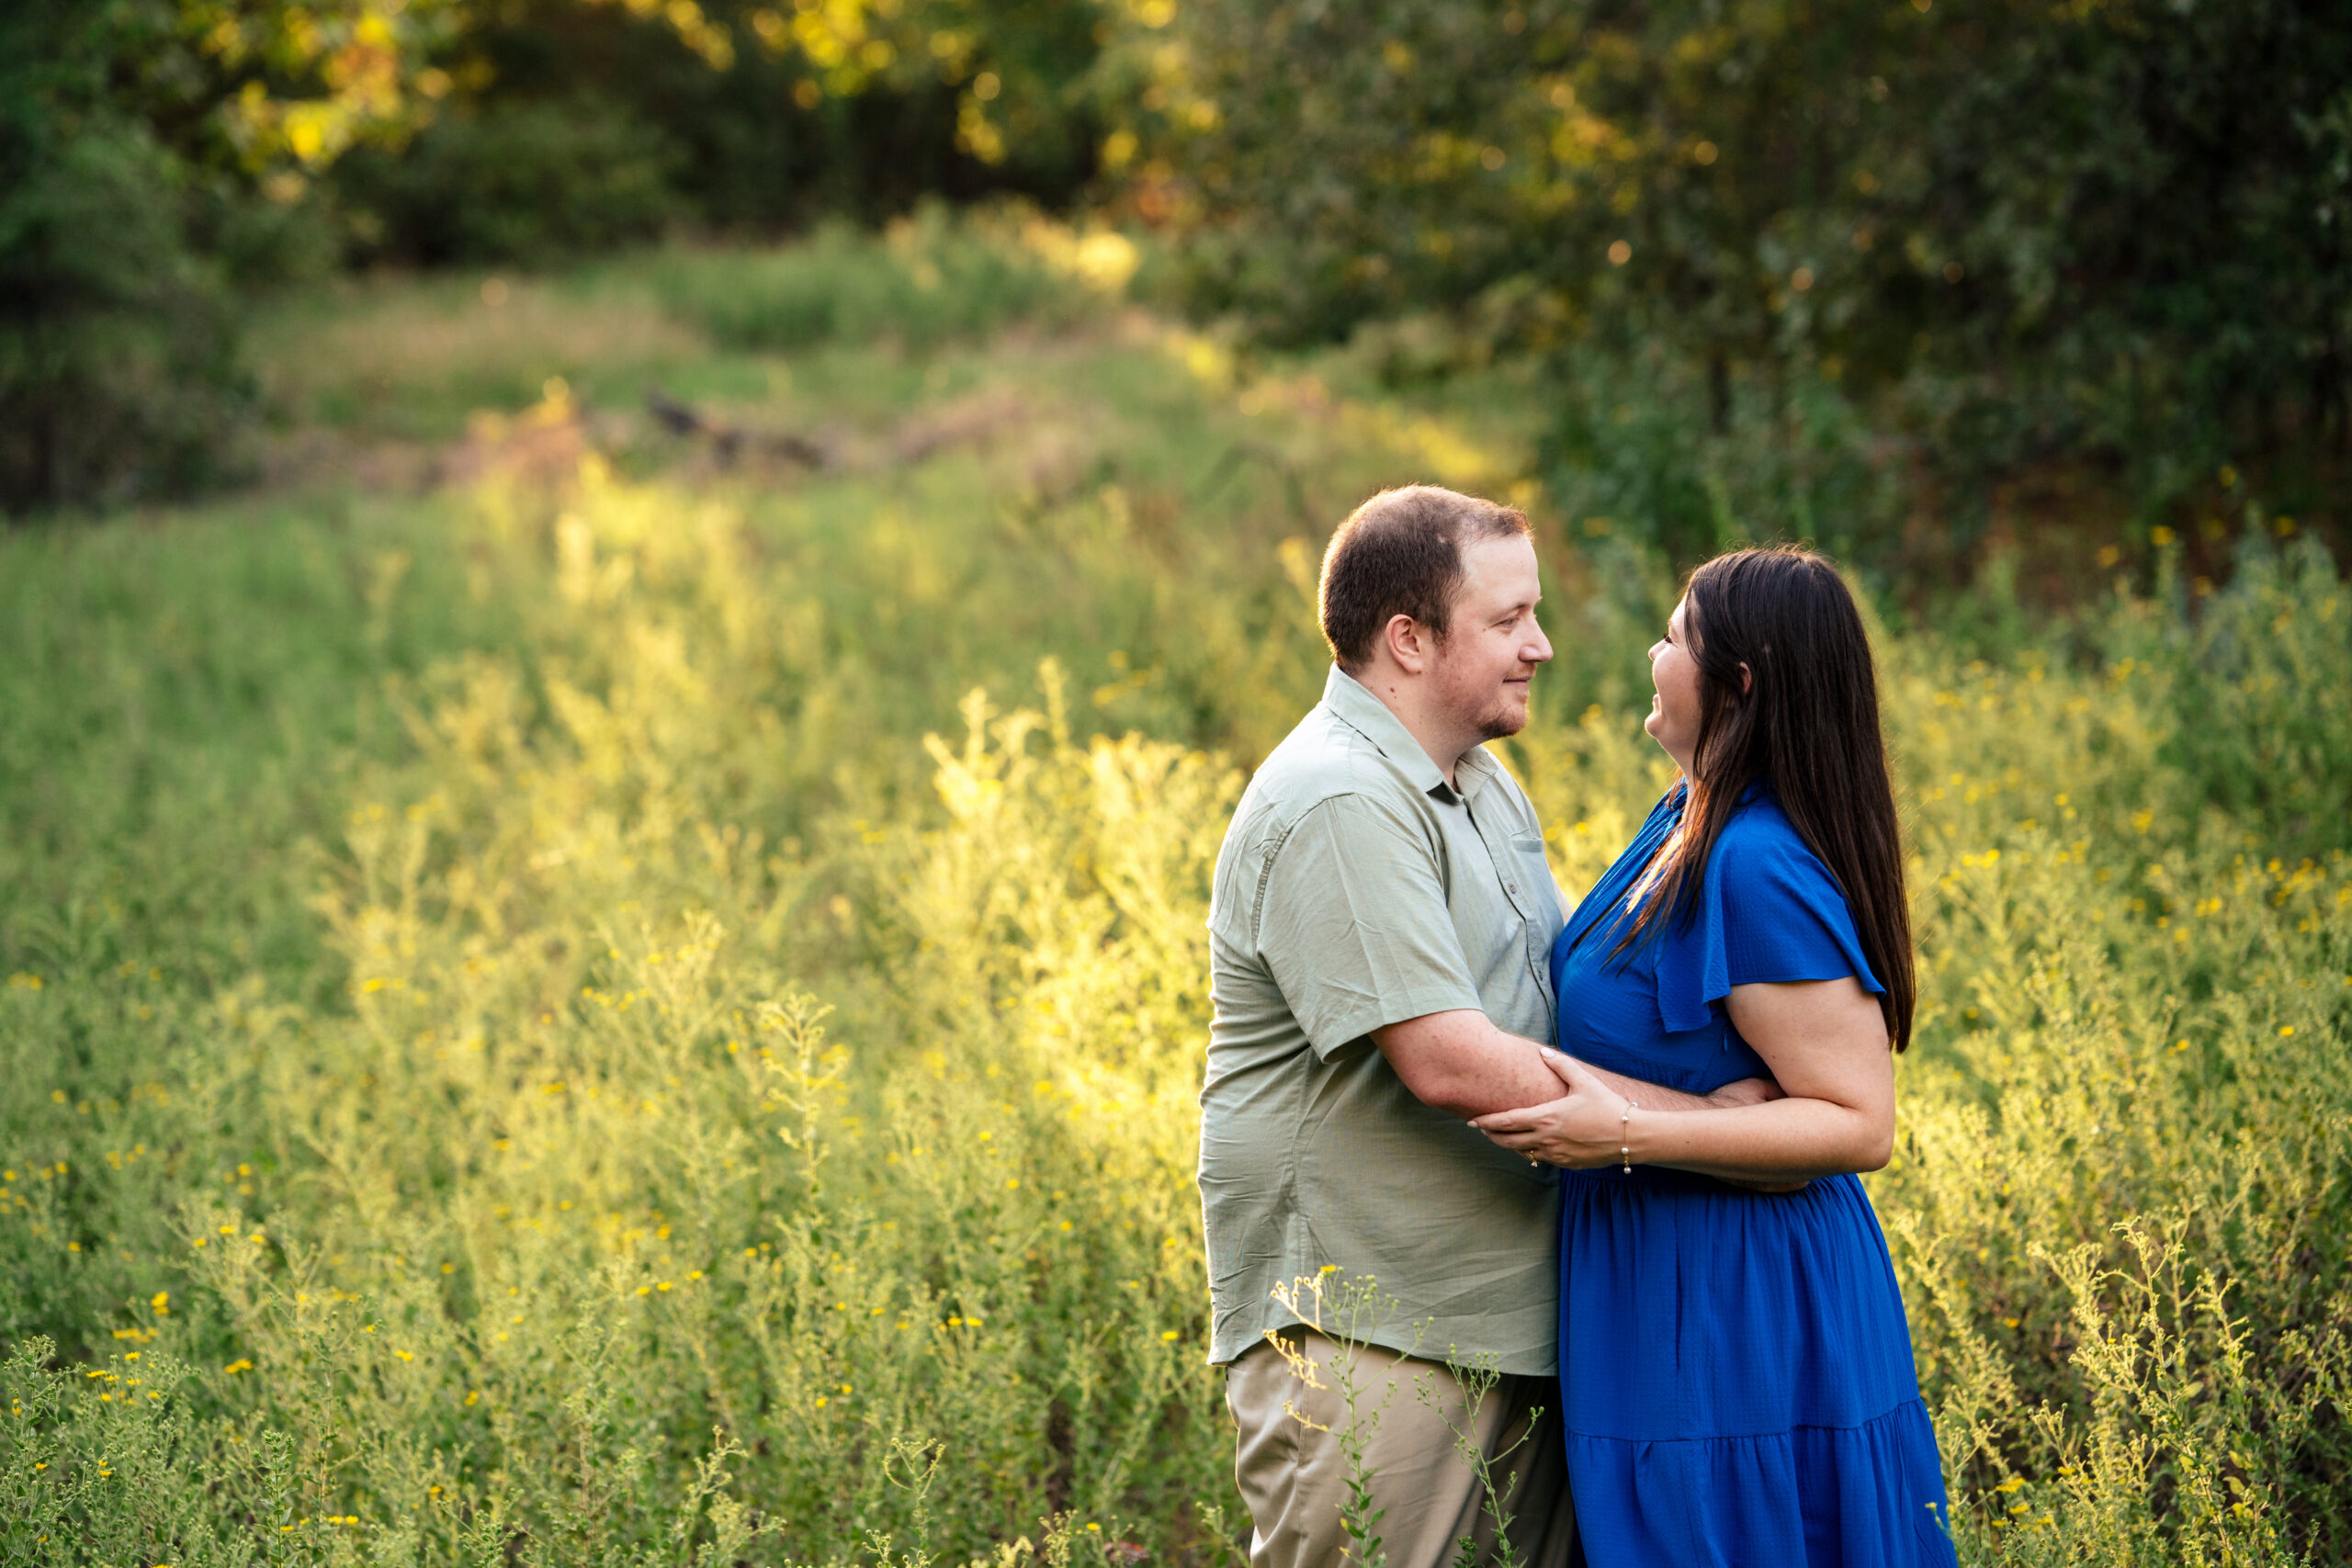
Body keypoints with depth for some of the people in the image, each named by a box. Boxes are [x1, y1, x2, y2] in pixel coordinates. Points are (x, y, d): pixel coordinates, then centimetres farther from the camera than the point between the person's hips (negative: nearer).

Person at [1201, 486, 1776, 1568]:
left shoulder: (1482, 784, 16)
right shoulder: (1339, 807, -17)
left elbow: (1569, 981, 25)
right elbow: (1447, 1060, -24)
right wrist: (1698, 1118, -19)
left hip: (1506, 1317, 9)